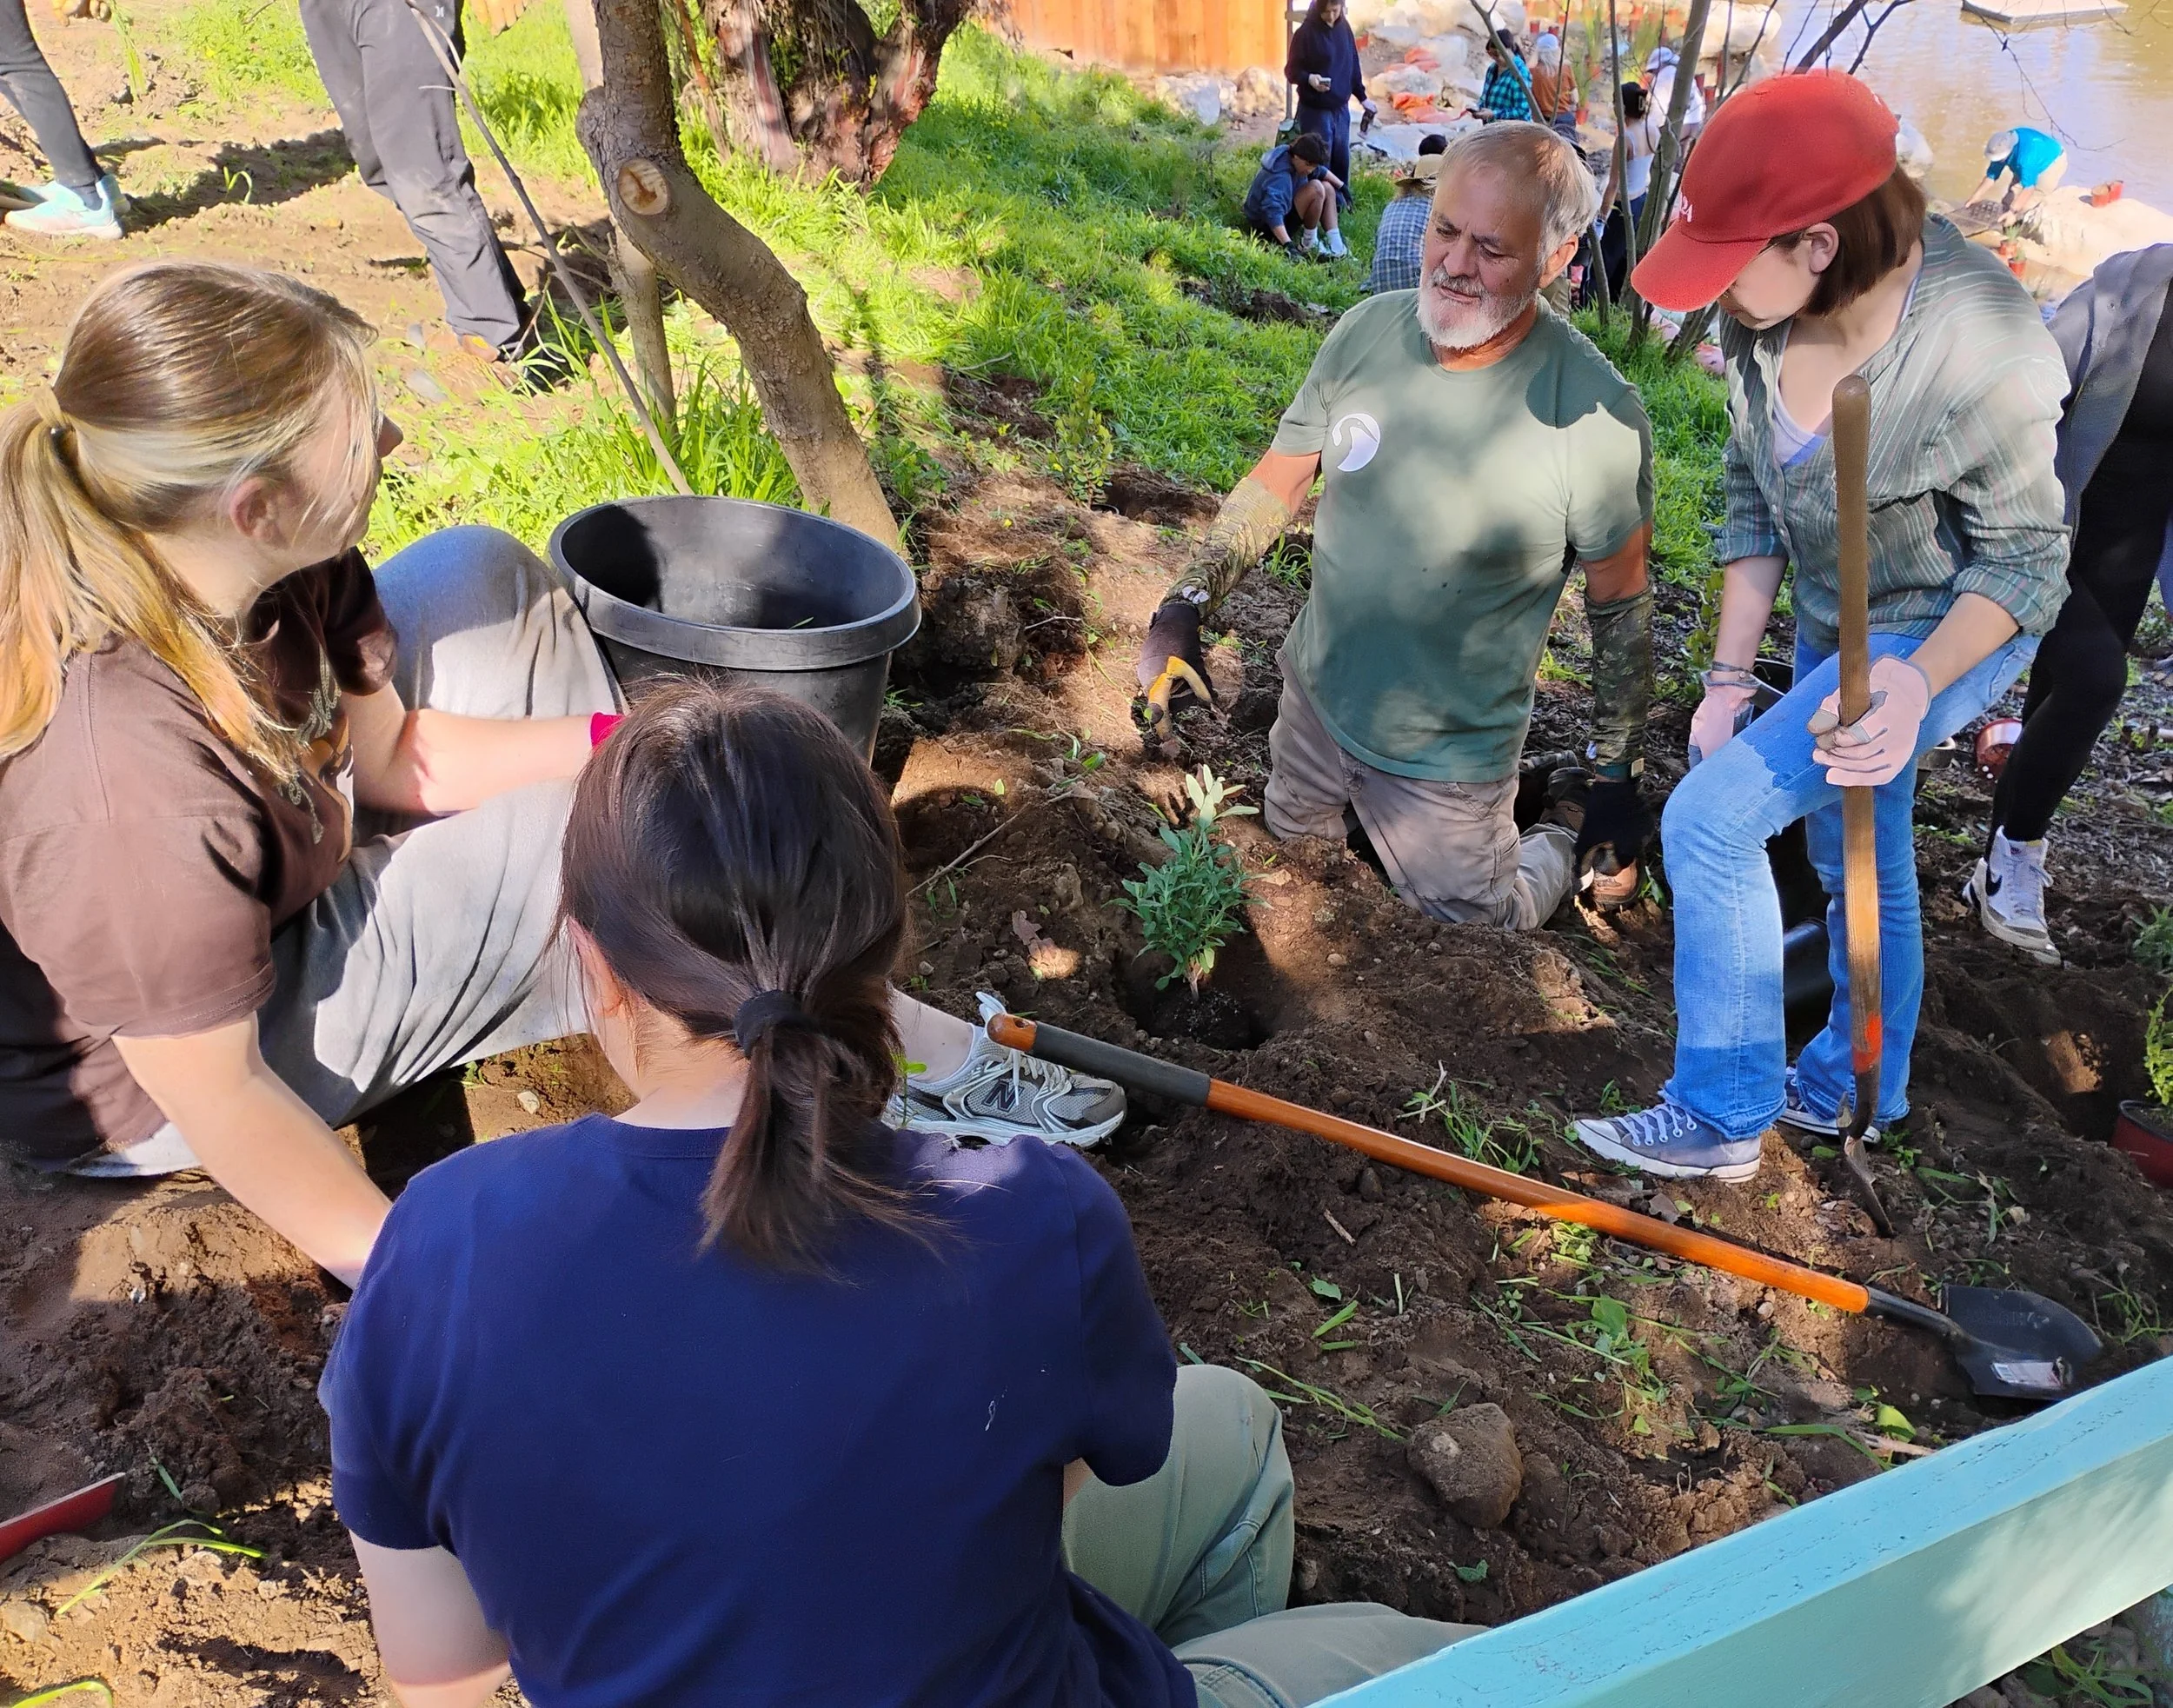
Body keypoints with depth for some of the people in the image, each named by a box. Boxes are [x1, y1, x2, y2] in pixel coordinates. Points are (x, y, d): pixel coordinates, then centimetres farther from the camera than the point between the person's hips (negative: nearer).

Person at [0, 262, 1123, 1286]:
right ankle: (914, 1063, 3)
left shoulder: (252, 567, -19)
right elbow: (213, 1093, -29)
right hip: (142, 1084, -8)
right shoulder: (133, 788, -41)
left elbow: (391, 754, -4)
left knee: (478, 573, 3)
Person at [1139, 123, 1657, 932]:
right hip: (1314, 701, 5)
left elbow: (1619, 606, -12)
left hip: (1447, 759, -4)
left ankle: (1570, 832, 36)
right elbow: (1275, 485, 0)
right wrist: (1185, 606, -11)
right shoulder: (1367, 331, -11)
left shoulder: (1596, 413, -23)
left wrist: (1617, 778, -6)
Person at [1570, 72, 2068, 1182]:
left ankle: (1721, 1119, 1)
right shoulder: (1766, 316, -15)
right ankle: (1859, 1090, 45)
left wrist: (1917, 684, -36)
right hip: (1835, 625, 7)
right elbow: (1753, 499, -3)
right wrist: (1730, 674, -4)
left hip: (1952, 631, -7)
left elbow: (2024, 557, -20)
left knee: (1708, 821, -15)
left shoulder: (1976, 351, -33)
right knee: (1855, 859, 22)